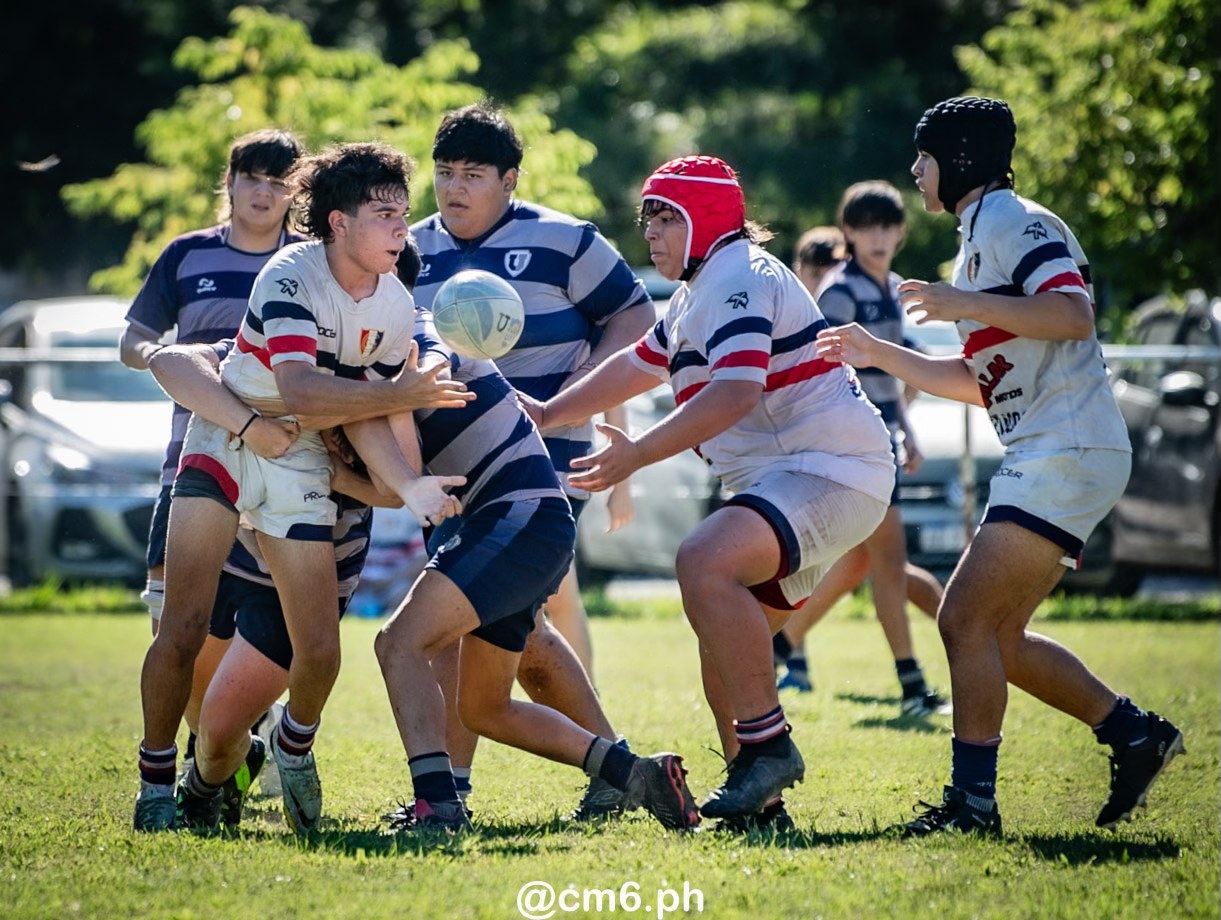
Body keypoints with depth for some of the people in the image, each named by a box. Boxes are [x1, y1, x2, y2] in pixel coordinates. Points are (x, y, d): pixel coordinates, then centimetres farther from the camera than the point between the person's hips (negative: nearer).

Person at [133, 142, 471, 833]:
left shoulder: (398, 308, -4)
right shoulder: (291, 276, -21)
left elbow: (368, 419, -6)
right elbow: (298, 390, -32)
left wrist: (410, 486, -22)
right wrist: (400, 395, -28)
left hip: (302, 466, 4)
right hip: (227, 440, -4)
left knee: (320, 653, -4)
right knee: (185, 628, -17)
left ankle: (295, 743, 29)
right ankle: (157, 778, 2)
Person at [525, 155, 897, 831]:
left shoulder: (738, 280, -13)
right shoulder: (701, 290, 21)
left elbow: (735, 392, -28)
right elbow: (640, 365, 35)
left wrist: (637, 454, -31)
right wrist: (548, 414, 33)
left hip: (829, 470, -12)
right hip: (781, 478, 12)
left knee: (706, 563, -31)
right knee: (724, 645, 10)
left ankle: (768, 745, -27)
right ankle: (759, 802, 13)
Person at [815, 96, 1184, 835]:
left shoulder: (1012, 222, -8)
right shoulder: (982, 236, 23)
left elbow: (1073, 315, -25)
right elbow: (980, 381, 27)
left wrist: (964, 304, -25)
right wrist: (880, 355, 21)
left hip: (1068, 452, -11)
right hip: (1046, 460, 11)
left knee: (967, 620, -13)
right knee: (997, 639, 11)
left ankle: (972, 801, -9)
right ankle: (1135, 735, 15)